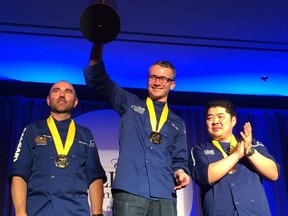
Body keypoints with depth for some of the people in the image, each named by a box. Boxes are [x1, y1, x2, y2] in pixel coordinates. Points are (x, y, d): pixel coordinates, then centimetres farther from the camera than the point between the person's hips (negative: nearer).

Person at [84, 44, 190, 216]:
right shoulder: (130, 104, 17)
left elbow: (179, 159, 19)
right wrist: (99, 42, 0)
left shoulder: (177, 123, 22)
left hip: (164, 197, 2)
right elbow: (96, 79, 10)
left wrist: (181, 172, -5)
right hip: (129, 193, -2)